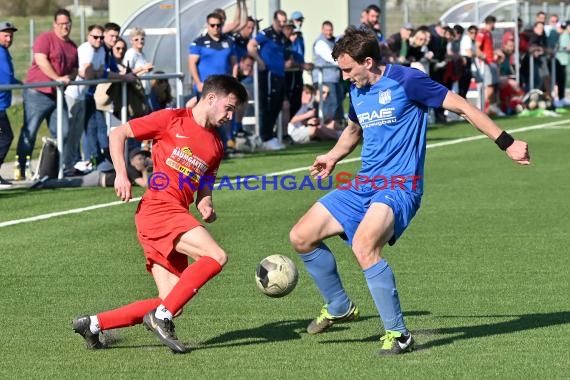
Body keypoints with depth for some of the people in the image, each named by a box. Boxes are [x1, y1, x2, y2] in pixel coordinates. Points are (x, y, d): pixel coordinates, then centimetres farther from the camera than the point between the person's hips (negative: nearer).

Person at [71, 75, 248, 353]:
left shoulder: (216, 146, 19)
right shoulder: (171, 120, 1)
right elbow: (118, 134, 4)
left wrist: (205, 206, 2)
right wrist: (121, 174, -8)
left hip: (177, 217, 8)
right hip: (158, 208, -8)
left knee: (172, 305, 0)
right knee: (217, 256, -24)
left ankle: (93, 324, 9)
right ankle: (161, 316, -19)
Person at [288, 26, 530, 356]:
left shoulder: (406, 80, -12)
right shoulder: (357, 91, 10)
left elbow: (462, 106, -9)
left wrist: (507, 143, -11)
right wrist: (333, 157, 20)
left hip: (399, 187, -8)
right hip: (364, 184, 8)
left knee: (364, 244, -33)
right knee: (301, 237, 2)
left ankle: (398, 334, -22)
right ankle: (339, 308, 24)